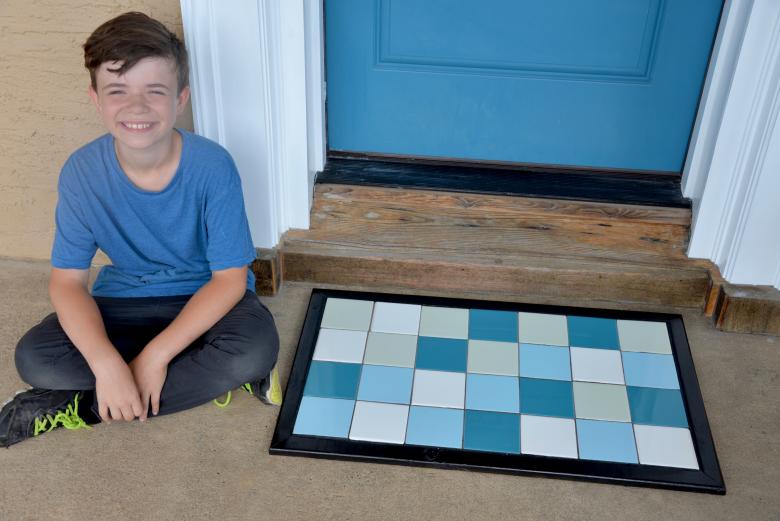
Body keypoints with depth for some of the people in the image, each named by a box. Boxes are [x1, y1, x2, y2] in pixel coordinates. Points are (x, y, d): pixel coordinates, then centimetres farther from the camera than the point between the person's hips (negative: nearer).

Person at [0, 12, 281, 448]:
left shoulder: (212, 166, -23)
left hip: (206, 298, -1)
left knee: (256, 345, -33)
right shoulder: (82, 172, -16)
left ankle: (83, 407, -19)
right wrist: (107, 364, -30)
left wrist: (156, 354, -26)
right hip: (124, 300, 2)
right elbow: (67, 281, -13)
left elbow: (230, 278, -19)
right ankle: (206, 377, -17)